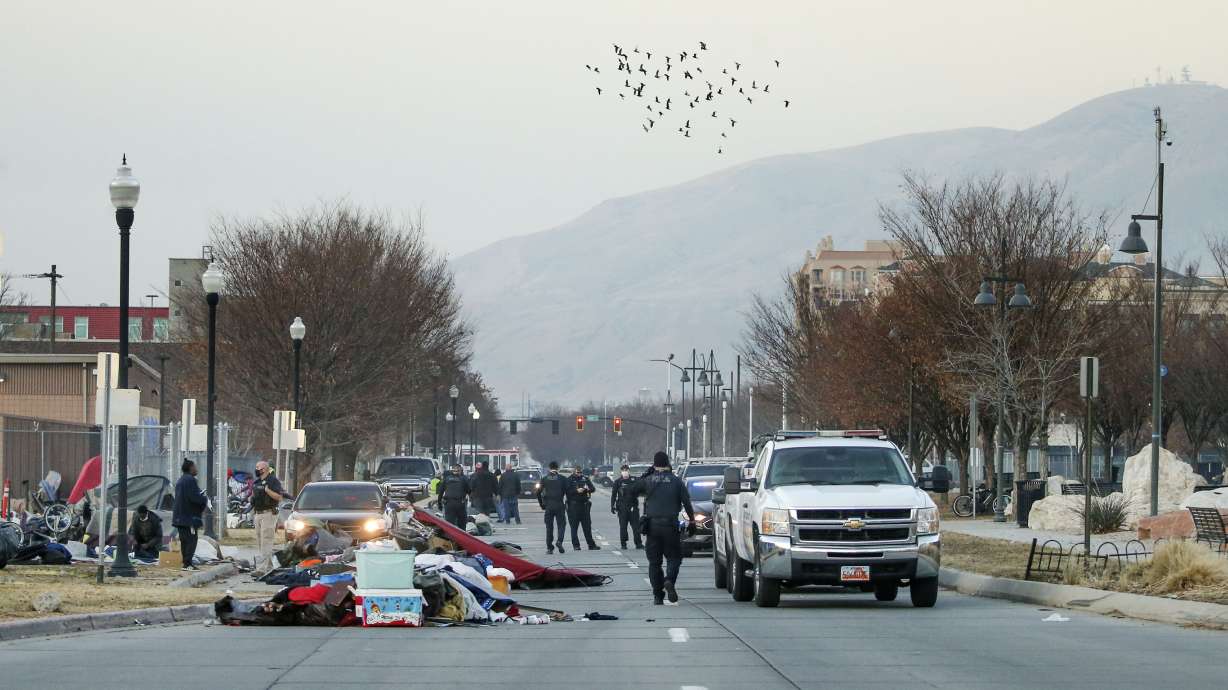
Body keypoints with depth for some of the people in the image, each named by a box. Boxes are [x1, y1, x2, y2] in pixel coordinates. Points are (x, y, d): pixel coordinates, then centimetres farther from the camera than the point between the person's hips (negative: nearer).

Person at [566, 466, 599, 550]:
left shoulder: (585, 479, 11)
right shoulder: (570, 480, 1)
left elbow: (593, 488, 3)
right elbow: (567, 491, -10)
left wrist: (588, 489, -18)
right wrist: (577, 491, -23)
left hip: (584, 505, 3)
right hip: (573, 505, -3)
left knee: (587, 526, 7)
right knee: (574, 526, -2)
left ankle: (591, 545, 11)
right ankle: (576, 545, 2)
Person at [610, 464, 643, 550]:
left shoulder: (633, 481, 6)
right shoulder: (618, 482, 3)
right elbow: (614, 495, 3)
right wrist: (612, 506, -3)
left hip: (633, 507, 1)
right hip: (622, 507, -1)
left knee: (636, 526, -1)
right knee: (623, 526, 1)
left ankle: (638, 543, 4)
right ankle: (623, 544, 8)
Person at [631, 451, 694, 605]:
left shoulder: (647, 481, 2)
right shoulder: (676, 481, 1)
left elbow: (632, 493, 13)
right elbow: (686, 502, -1)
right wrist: (692, 520, 7)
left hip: (652, 525, 1)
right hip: (670, 525, -1)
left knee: (654, 561, 7)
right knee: (674, 557, 9)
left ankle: (658, 595, 2)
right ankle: (669, 580, -21)